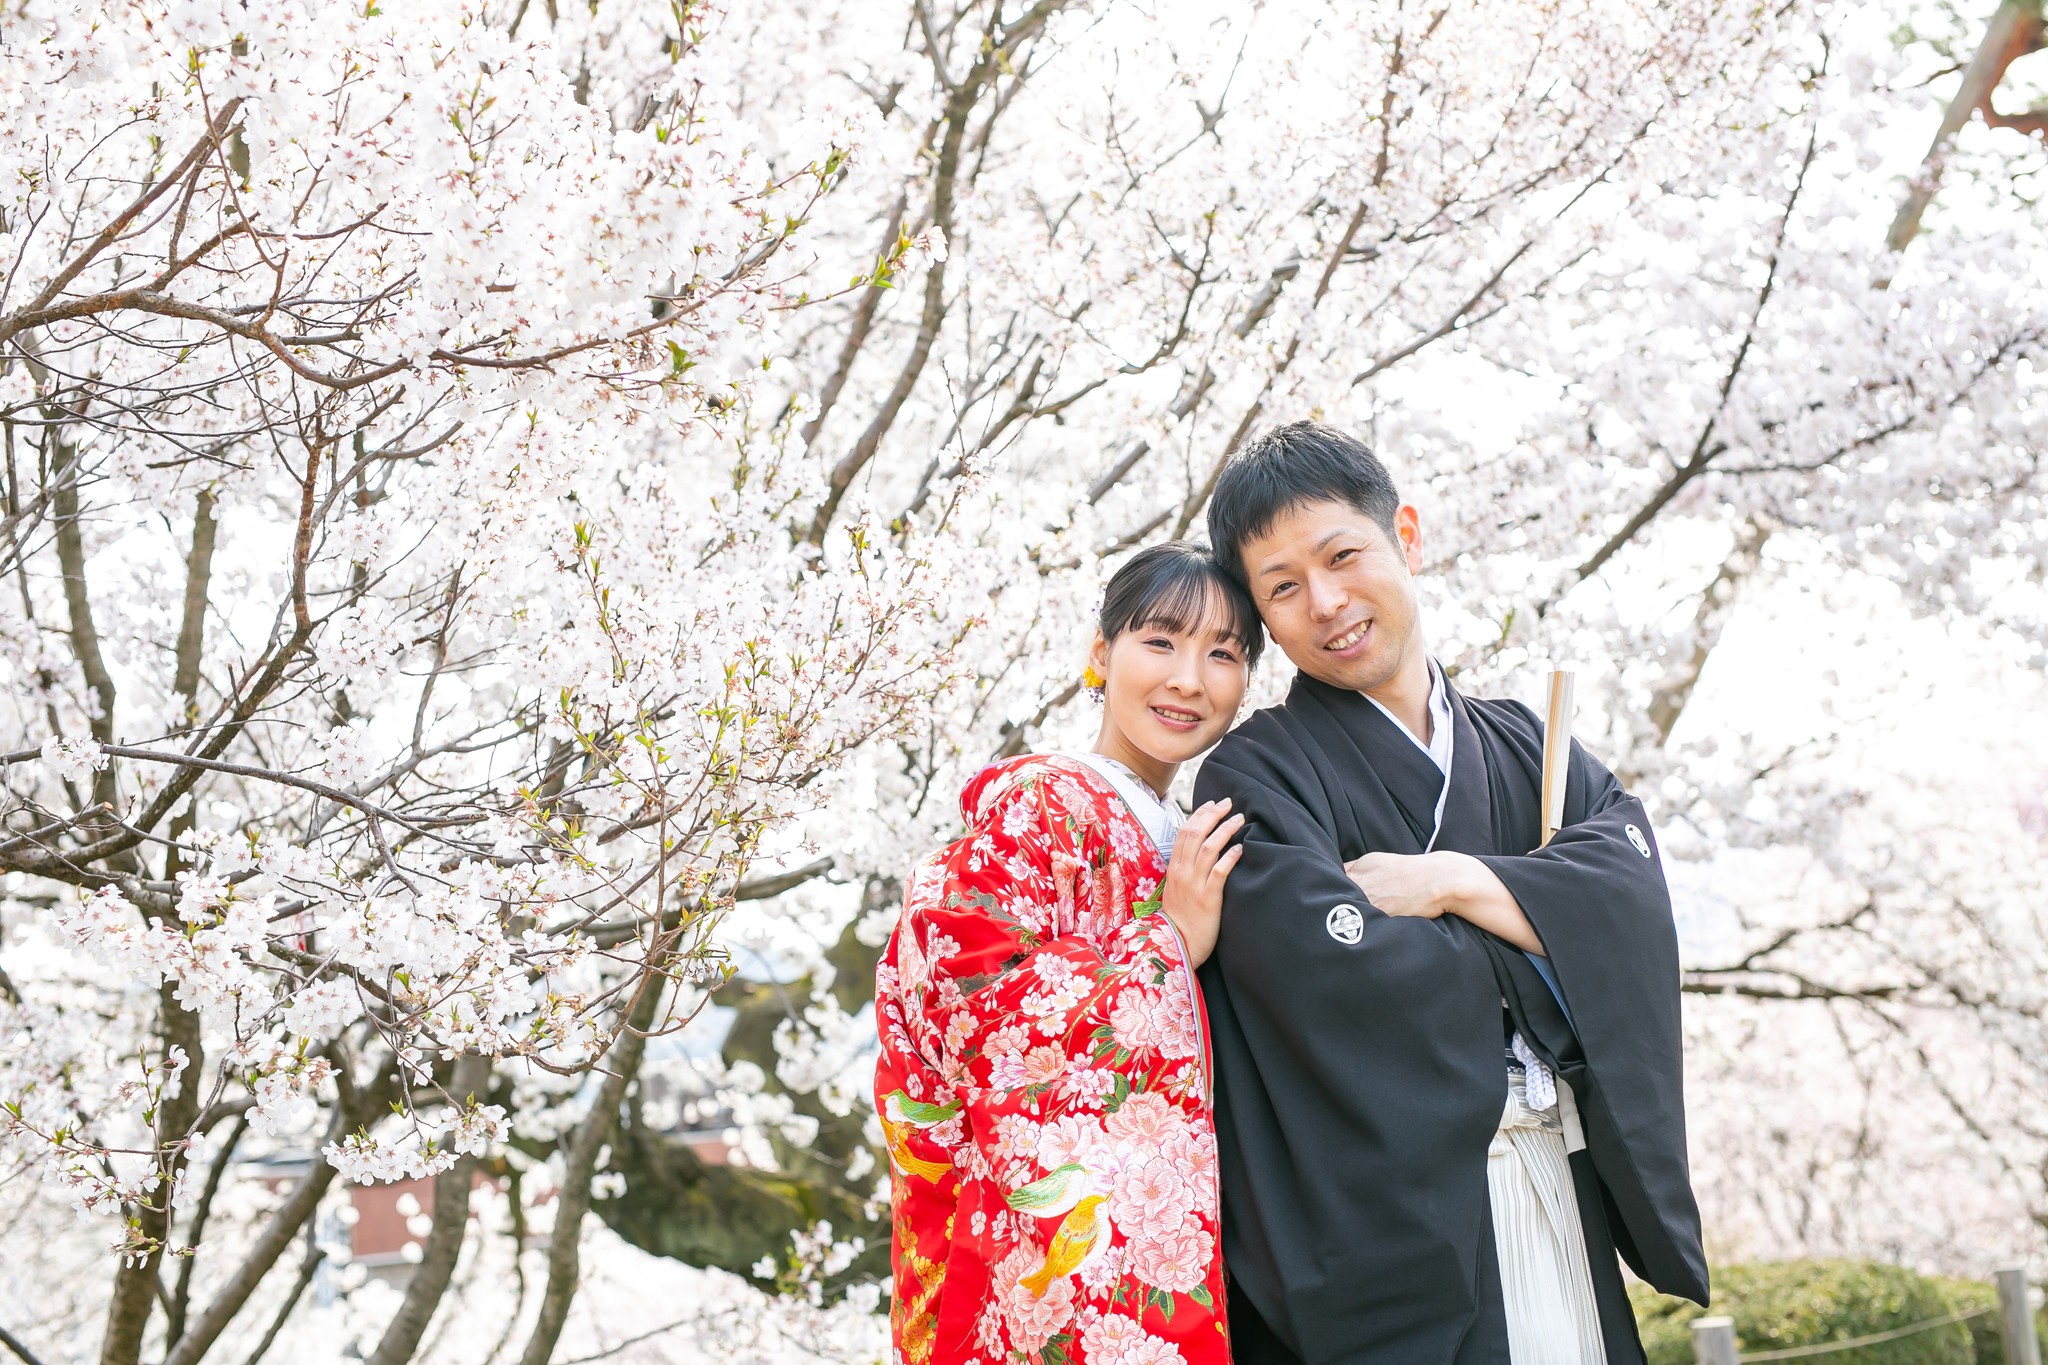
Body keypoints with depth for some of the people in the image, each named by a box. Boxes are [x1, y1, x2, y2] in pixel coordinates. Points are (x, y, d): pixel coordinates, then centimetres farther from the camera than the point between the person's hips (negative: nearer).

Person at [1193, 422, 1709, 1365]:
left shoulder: (1526, 748, 15)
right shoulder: (1258, 777, -2)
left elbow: (1632, 889, -2)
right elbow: (1342, 979, -17)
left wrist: (1455, 883, -13)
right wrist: (1539, 927, -4)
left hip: (1562, 1207, 5)